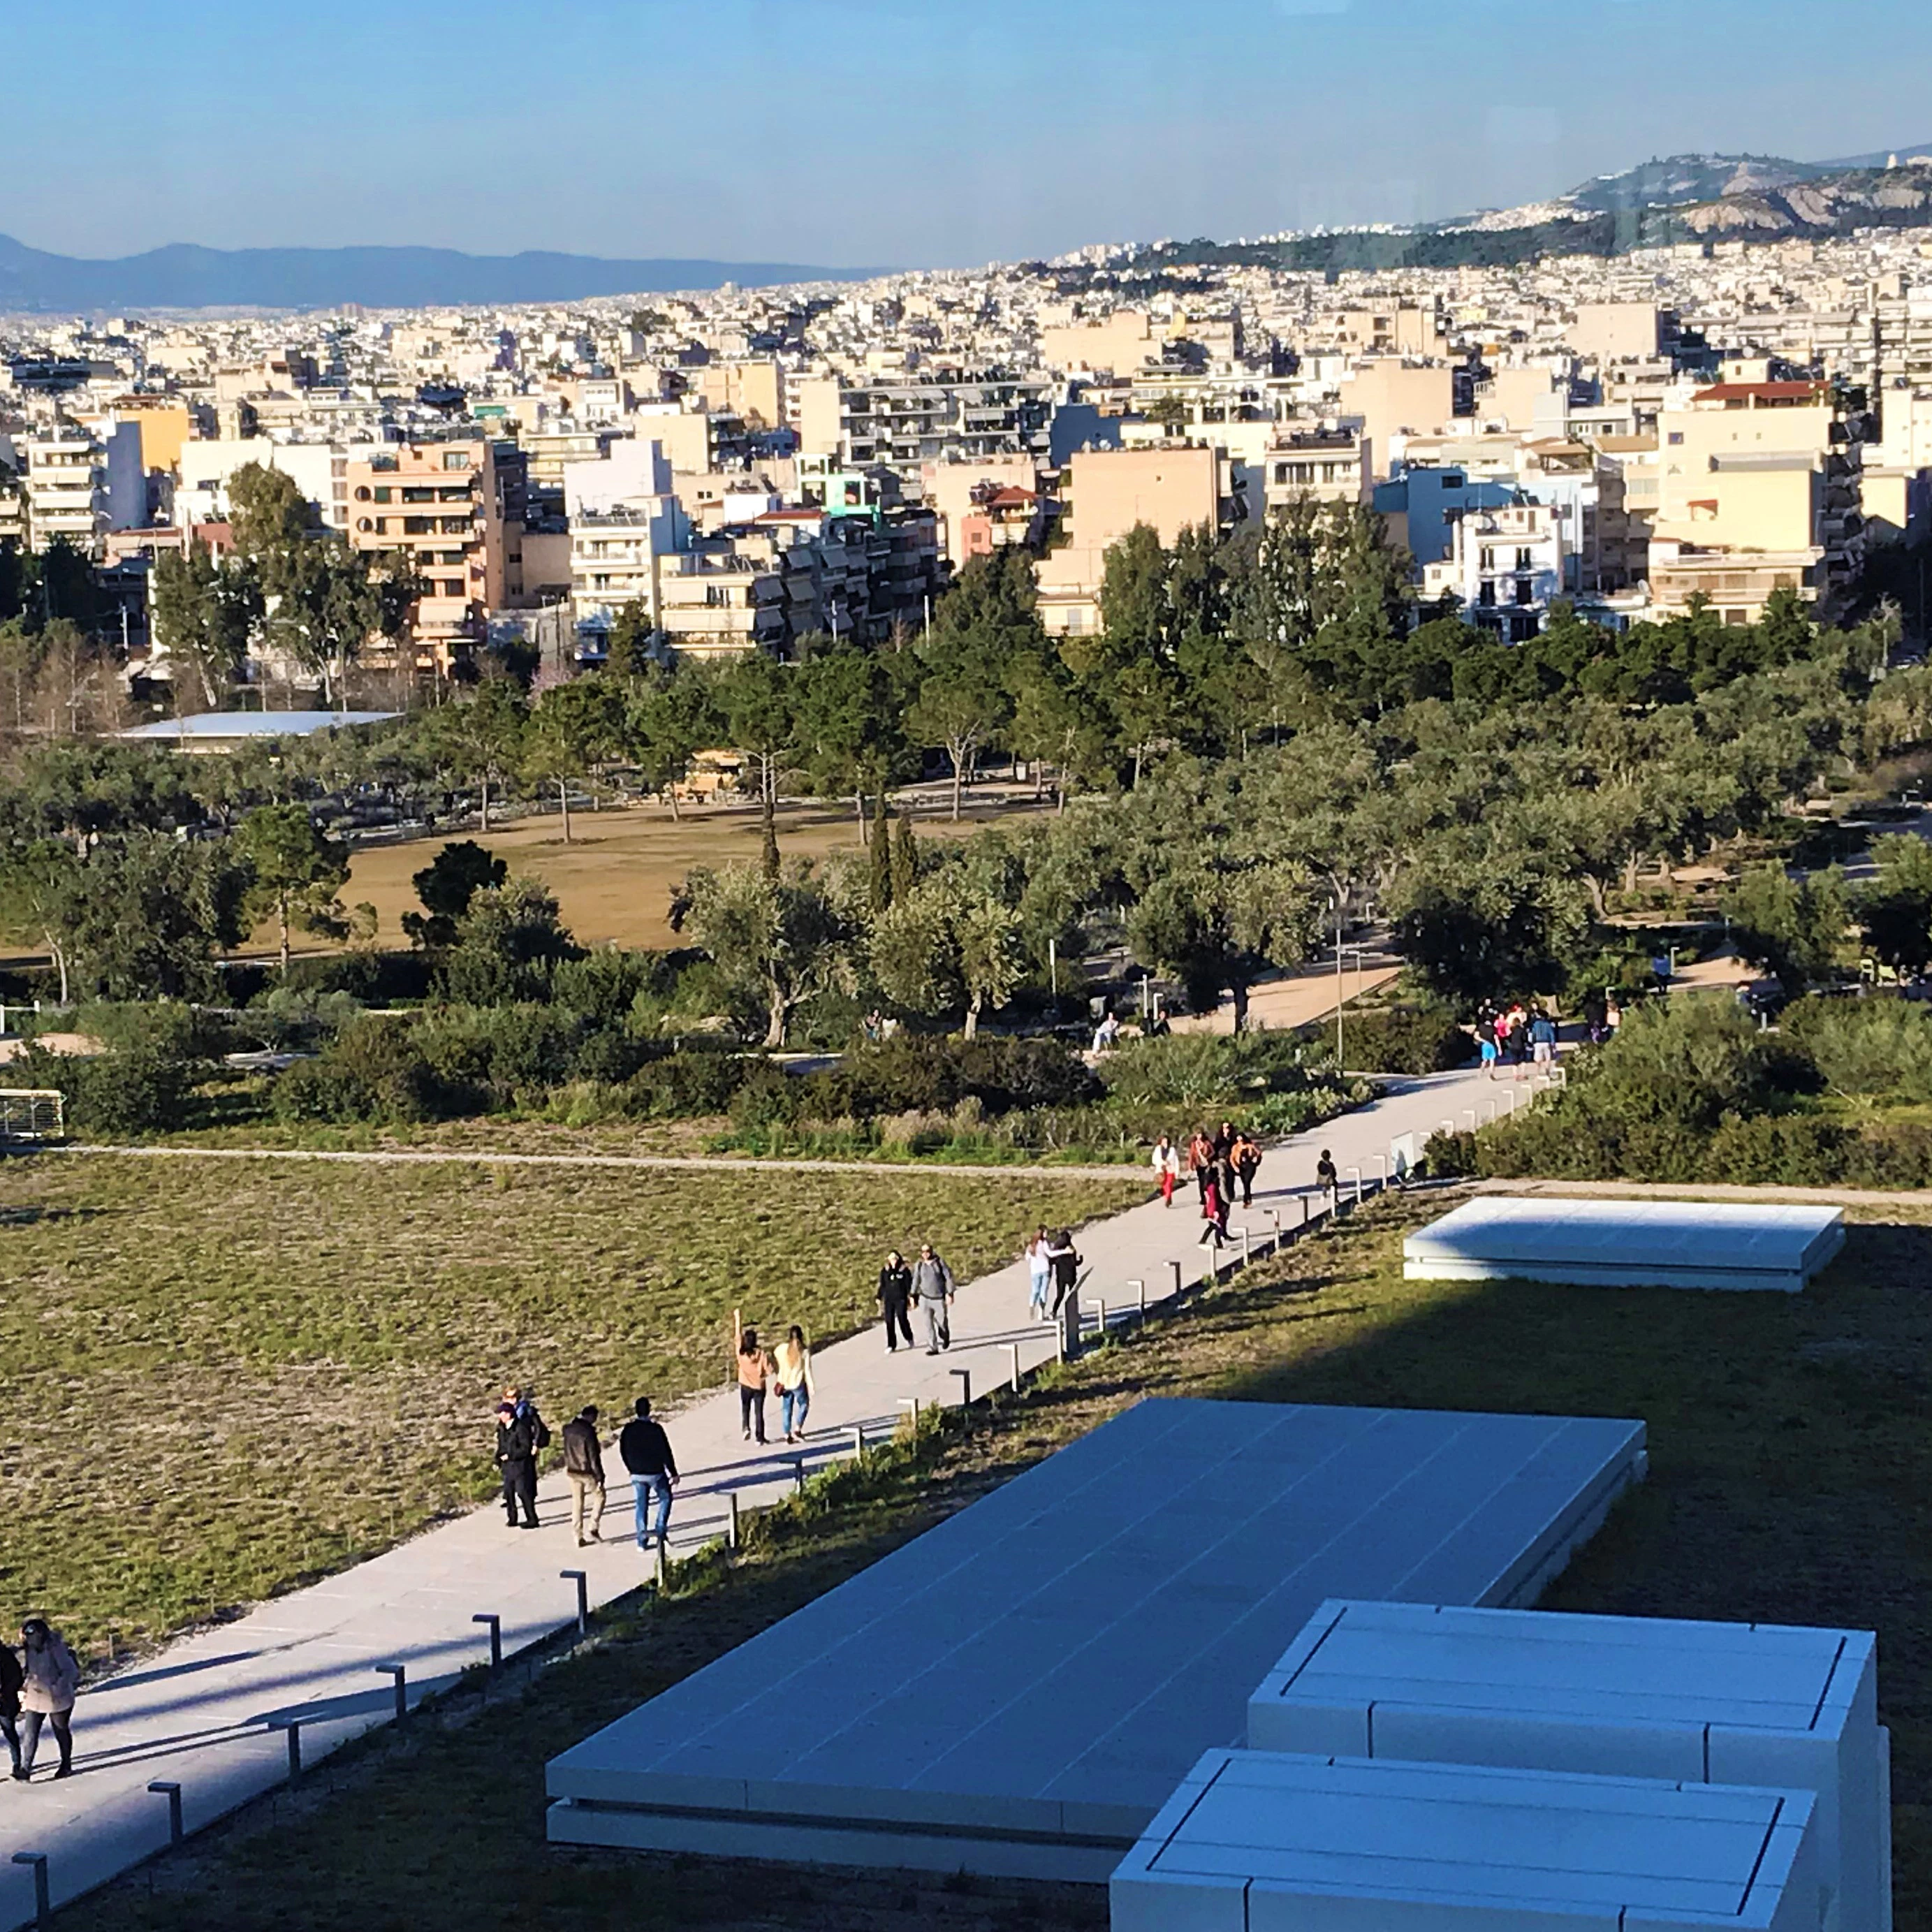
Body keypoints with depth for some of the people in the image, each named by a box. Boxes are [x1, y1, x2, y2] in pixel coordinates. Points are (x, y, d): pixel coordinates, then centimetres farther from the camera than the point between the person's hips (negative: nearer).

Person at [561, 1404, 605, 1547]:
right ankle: (594, 1529, 7)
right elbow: (594, 1456, -18)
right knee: (599, 1496, 14)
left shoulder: (568, 1428, 0)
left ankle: (578, 1536, 14)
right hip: (587, 1471, -6)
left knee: (577, 1502, 13)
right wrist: (600, 1476, -14)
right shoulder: (588, 1430, -19)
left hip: (571, 1471, 6)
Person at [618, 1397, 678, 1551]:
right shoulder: (656, 1429, -16)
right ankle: (661, 1531, 8)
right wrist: (673, 1473, -4)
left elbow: (623, 1452, 5)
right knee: (665, 1498, 19)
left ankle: (642, 1541, 10)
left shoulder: (628, 1429, -5)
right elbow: (666, 1452, -13)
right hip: (656, 1473, -3)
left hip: (637, 1475, 3)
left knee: (641, 1506, 11)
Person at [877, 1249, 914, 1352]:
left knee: (902, 1319, -5)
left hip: (901, 1299, -3)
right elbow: (882, 1286, 12)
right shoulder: (885, 1271, 7)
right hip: (889, 1300, 3)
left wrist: (911, 1297, -8)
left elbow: (909, 1285, -1)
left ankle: (909, 1339, 23)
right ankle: (891, 1345, 6)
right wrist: (879, 1298, 9)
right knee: (889, 1322, -1)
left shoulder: (904, 1271, -3)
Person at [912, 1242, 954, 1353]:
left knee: (942, 1322, 4)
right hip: (925, 1298, 2)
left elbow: (949, 1277, -5)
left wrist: (950, 1294, -11)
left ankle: (945, 1336, 38)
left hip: (939, 1298, -2)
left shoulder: (939, 1262, -6)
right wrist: (913, 1296, 12)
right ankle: (932, 1348, -1)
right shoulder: (919, 1265, 3)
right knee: (928, 1323, -4)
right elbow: (916, 1280, 13)